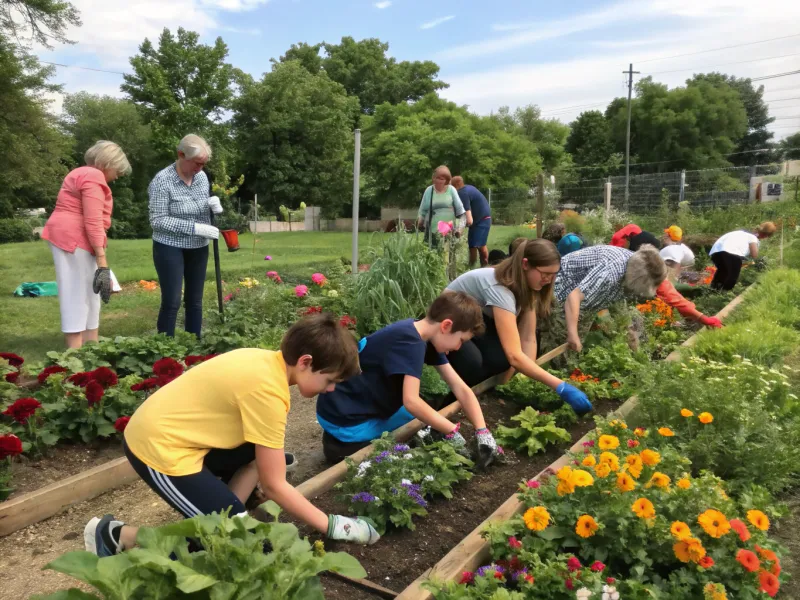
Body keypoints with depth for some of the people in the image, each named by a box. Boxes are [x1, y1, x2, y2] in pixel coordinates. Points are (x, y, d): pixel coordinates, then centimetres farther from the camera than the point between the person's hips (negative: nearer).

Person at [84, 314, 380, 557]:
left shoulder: (266, 360, 0)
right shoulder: (267, 391, -25)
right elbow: (274, 485, -18)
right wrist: (331, 525, -10)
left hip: (164, 428, 9)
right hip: (159, 446, -9)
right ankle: (117, 536, 2)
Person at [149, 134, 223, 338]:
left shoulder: (202, 176, 1)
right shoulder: (162, 180, -16)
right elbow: (157, 220, -18)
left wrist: (214, 206, -10)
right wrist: (195, 227, -24)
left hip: (198, 248, 6)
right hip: (170, 248, -6)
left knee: (195, 301, 11)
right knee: (171, 302, -4)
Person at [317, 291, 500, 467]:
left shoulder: (425, 337, 1)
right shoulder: (410, 341, -27)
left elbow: (461, 389, -1)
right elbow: (411, 402, -34)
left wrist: (483, 432, -10)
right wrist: (452, 432, -23)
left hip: (371, 406, 9)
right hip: (345, 418, -9)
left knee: (429, 419, 16)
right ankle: (341, 444, 0)